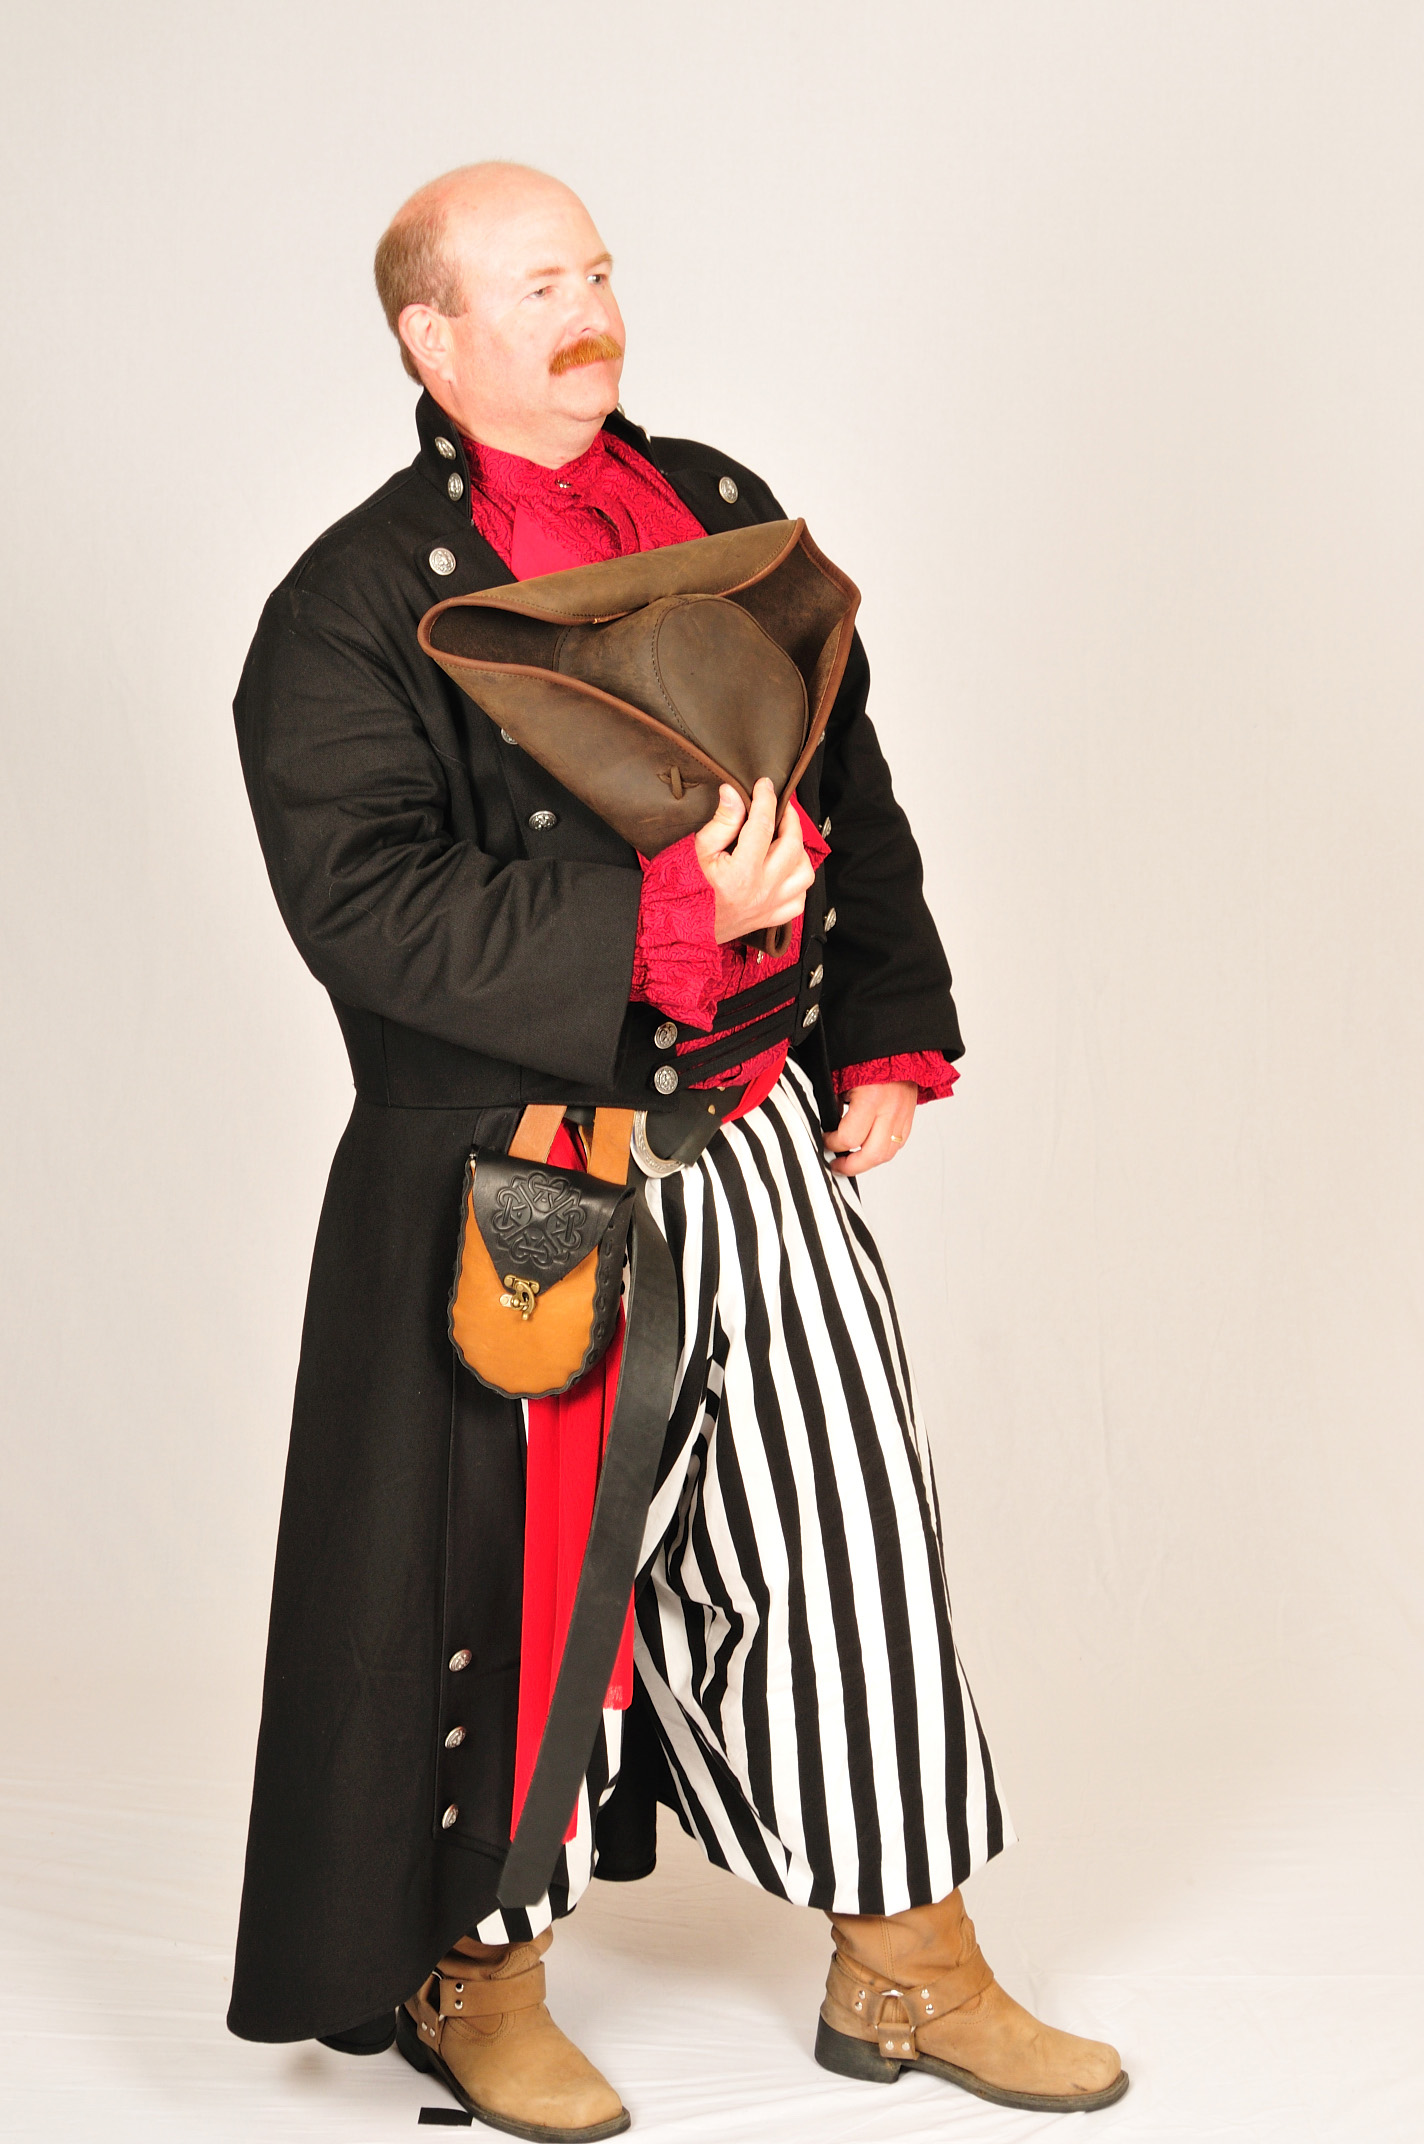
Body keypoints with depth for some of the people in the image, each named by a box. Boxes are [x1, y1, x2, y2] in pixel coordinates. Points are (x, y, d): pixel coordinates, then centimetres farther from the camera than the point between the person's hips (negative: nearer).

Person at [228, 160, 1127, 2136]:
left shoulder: (726, 515, 12)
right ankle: (477, 1978, 25)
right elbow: (366, 904, -18)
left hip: (768, 1141, 6)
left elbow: (852, 790, 18)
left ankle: (906, 1958, 25)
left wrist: (888, 1039, 10)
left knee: (853, 1532, 10)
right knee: (520, 1576, 3)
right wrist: (670, 919, -24)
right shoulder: (352, 610, -7)